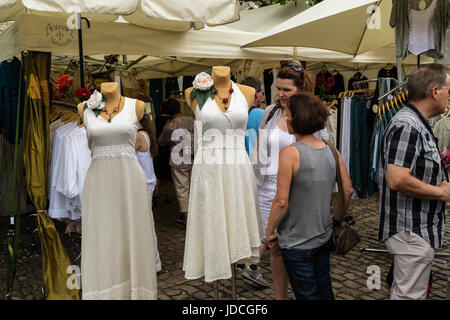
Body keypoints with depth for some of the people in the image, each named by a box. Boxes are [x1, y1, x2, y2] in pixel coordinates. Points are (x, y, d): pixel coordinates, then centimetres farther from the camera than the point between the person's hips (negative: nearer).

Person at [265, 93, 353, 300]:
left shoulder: (290, 153, -22)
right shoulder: (331, 151, -3)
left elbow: (281, 201, -22)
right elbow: (348, 190, 5)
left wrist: (269, 231, -8)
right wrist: (337, 218, 19)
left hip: (297, 242, -6)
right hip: (324, 237, 6)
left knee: (307, 294, 11)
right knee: (324, 289, 24)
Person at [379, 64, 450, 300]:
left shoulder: (417, 124, 12)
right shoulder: (407, 126, -22)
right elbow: (397, 180, -31)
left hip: (417, 229, 11)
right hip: (412, 230, -10)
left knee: (403, 291, 23)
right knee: (410, 294, 2)